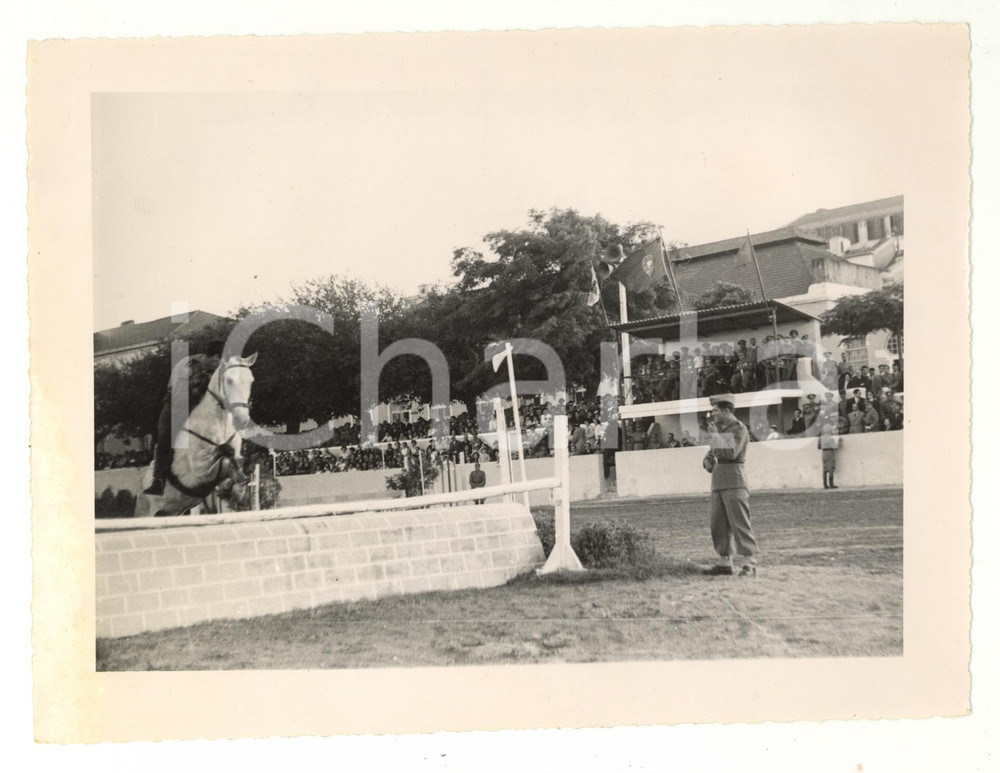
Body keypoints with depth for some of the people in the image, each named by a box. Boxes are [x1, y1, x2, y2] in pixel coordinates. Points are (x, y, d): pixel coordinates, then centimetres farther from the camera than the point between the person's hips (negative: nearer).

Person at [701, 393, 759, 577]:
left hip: (734, 481, -8)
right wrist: (708, 460, 4)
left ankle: (750, 563, -7)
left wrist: (714, 434, -12)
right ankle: (725, 562, 14)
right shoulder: (719, 428, 18)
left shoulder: (739, 429, -5)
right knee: (717, 524, 7)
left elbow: (730, 453, -17)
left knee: (740, 523, -9)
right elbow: (712, 452, 26)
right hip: (718, 482, 8)